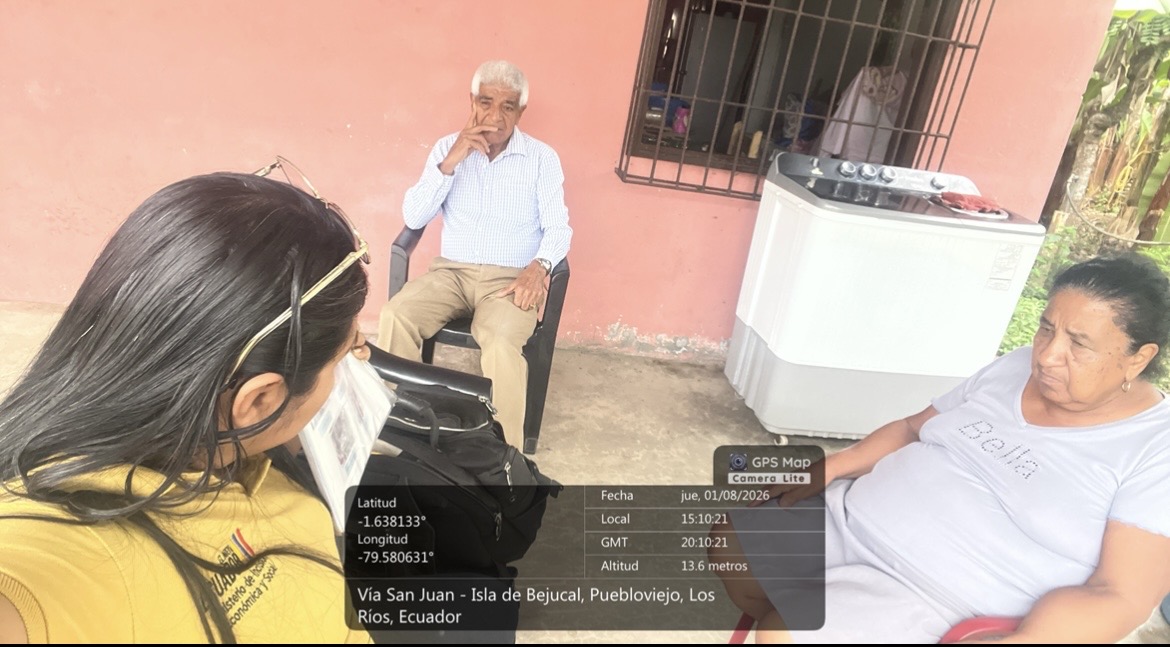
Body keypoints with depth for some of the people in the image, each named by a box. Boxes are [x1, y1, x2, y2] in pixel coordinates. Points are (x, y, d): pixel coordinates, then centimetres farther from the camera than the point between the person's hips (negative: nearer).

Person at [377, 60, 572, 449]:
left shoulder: (542, 158, 3)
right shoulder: (447, 147, 7)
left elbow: (558, 227, 0)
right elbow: (413, 218, 0)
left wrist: (539, 265, -22)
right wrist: (450, 163, -12)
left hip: (510, 278, -2)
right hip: (451, 271, 3)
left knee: (502, 343, -34)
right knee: (394, 317, -26)